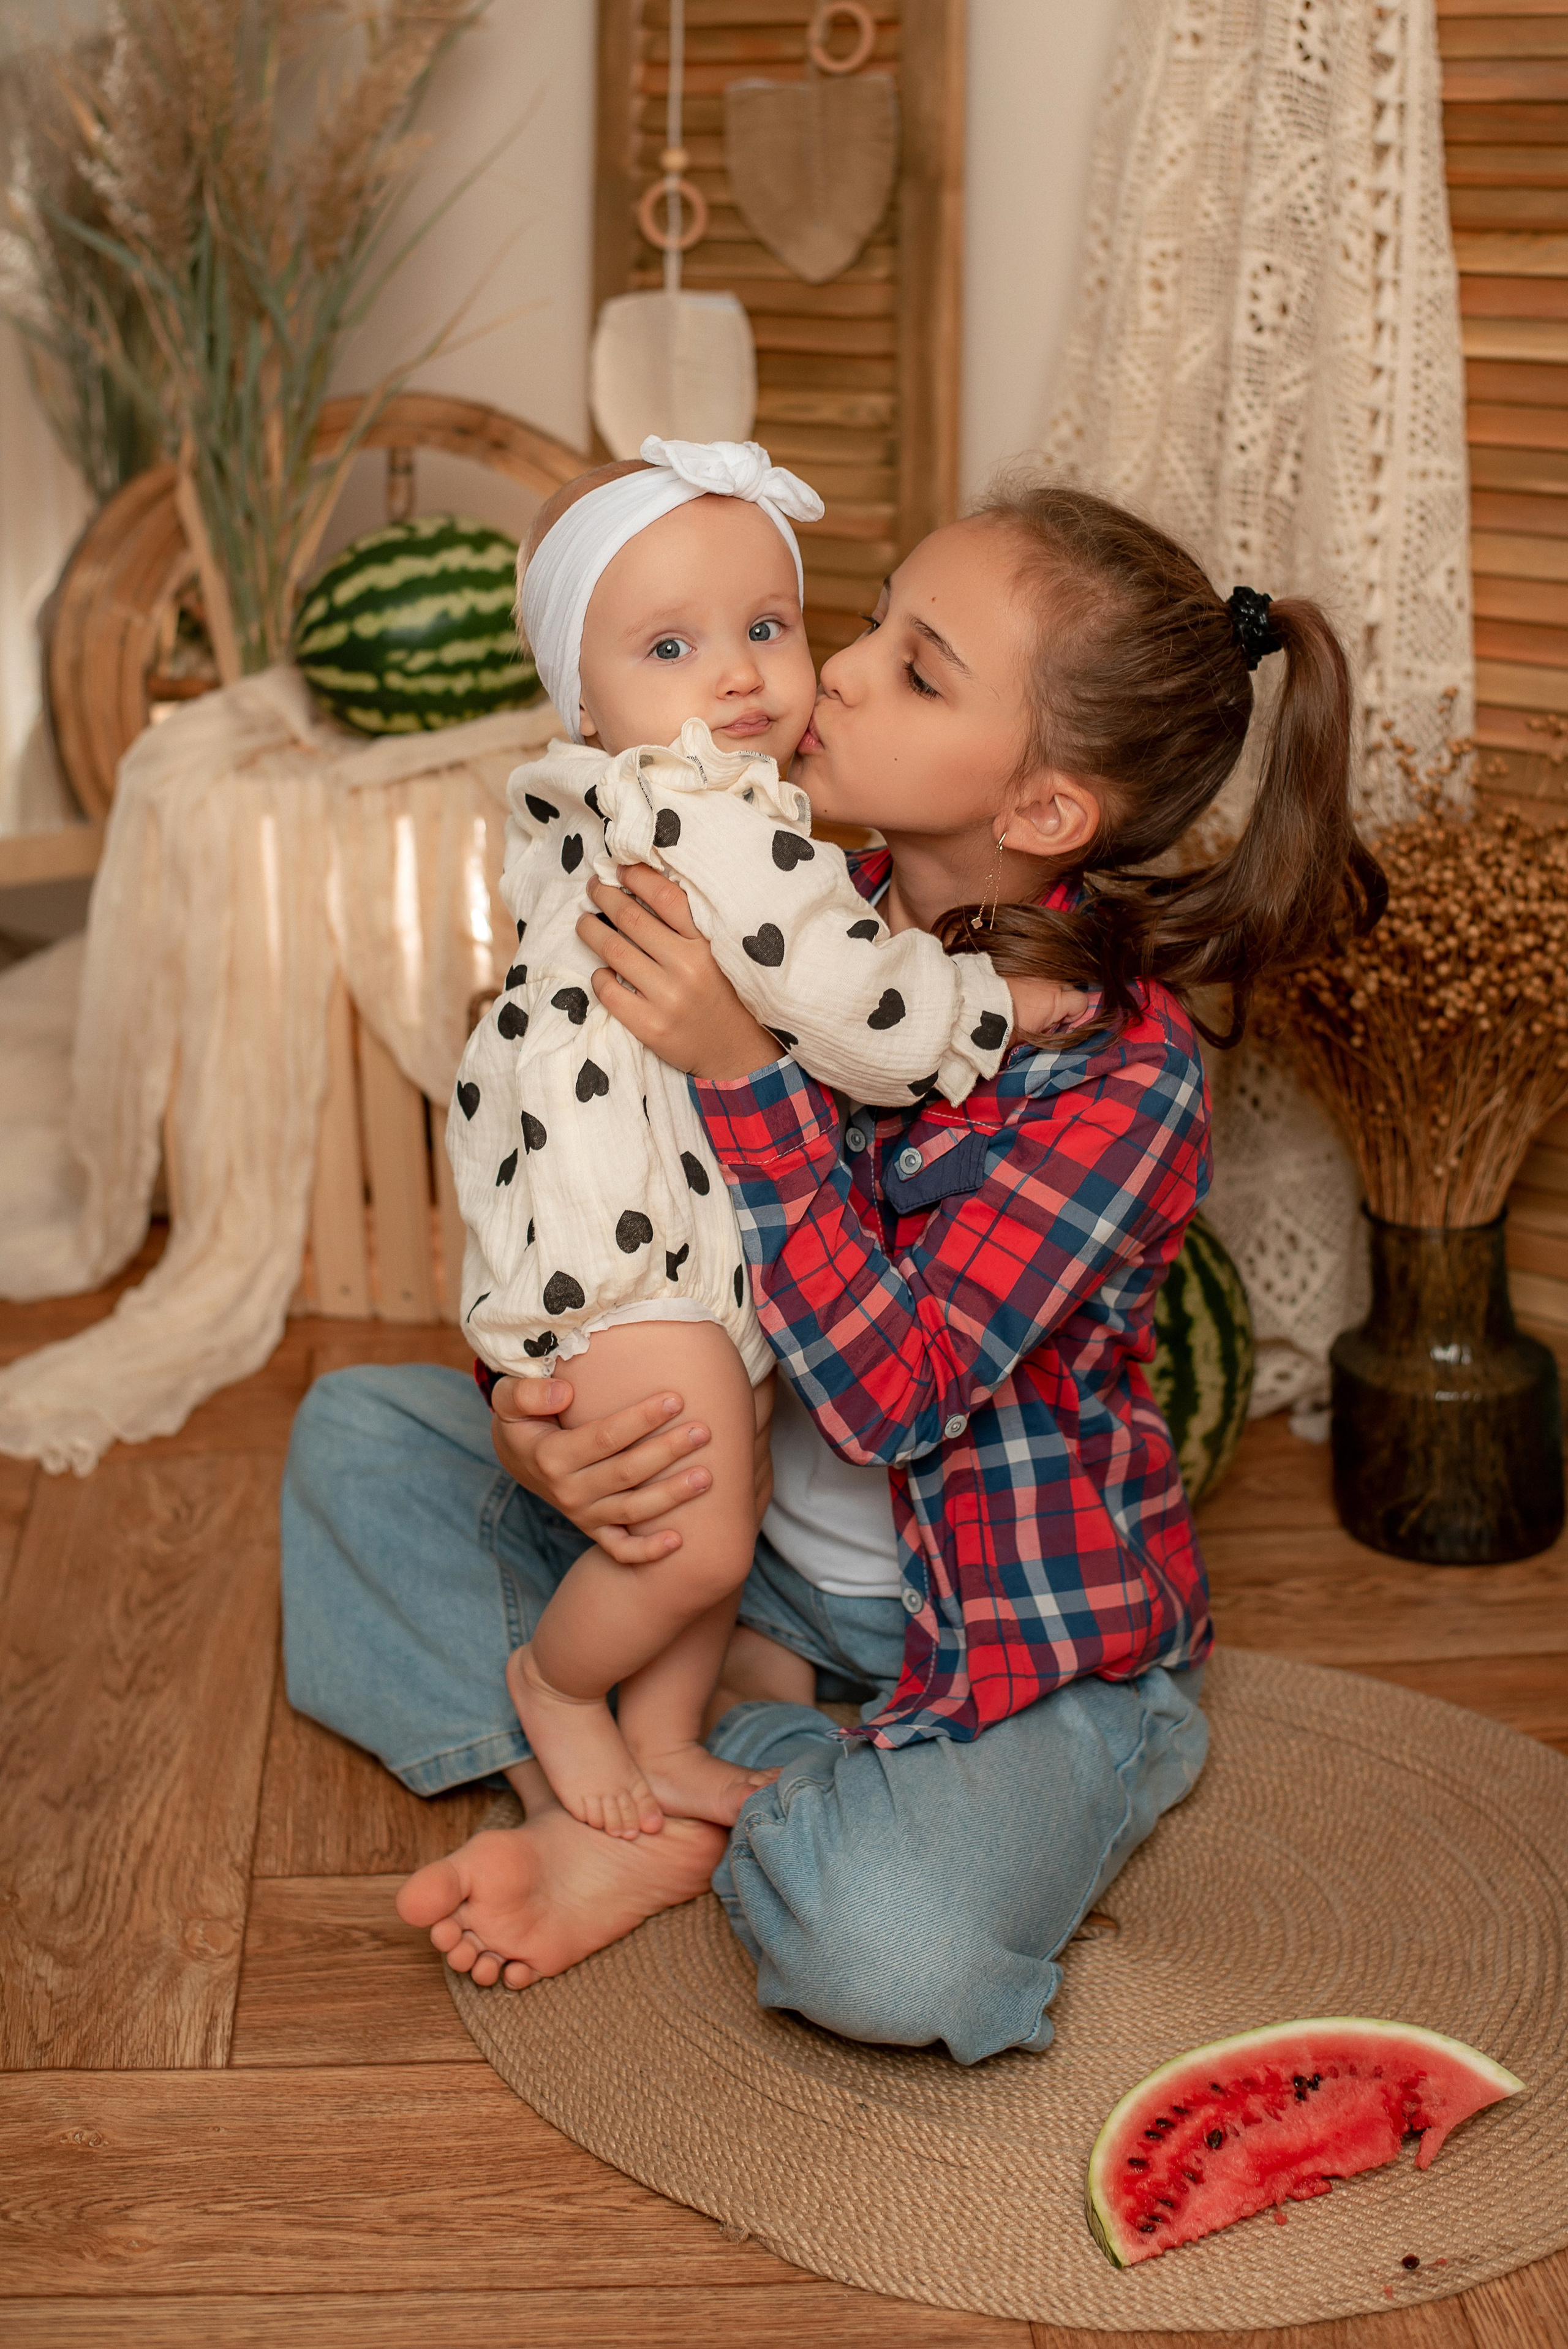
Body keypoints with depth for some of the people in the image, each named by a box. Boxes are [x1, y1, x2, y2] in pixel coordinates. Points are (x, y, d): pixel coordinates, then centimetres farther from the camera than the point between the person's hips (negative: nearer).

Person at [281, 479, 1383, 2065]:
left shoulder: (1122, 1073, -23)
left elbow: (890, 1393, -28)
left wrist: (747, 1074, -35)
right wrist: (535, 1414, -20)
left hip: (1009, 1635, -6)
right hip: (744, 1537, 6)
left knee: (883, 1949, -34)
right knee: (359, 1429, 3)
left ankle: (729, 1766, -1)